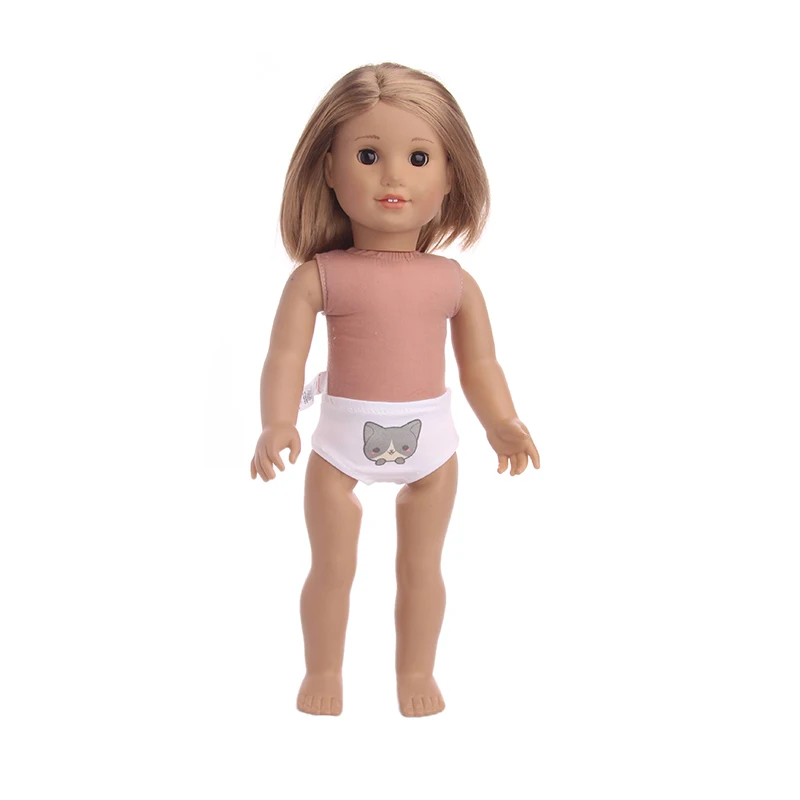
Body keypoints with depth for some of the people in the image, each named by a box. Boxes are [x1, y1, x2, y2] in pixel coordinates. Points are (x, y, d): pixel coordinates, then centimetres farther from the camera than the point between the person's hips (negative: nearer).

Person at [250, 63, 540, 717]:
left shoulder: (454, 282, -1)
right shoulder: (319, 276, -8)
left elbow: (480, 365, 3)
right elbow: (286, 356, -13)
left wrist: (502, 424, -13)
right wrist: (277, 426, -28)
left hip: (430, 441, 2)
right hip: (341, 442, -1)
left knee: (422, 566, 15)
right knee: (333, 566, 11)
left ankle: (416, 673, 34)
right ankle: (323, 673, 31)